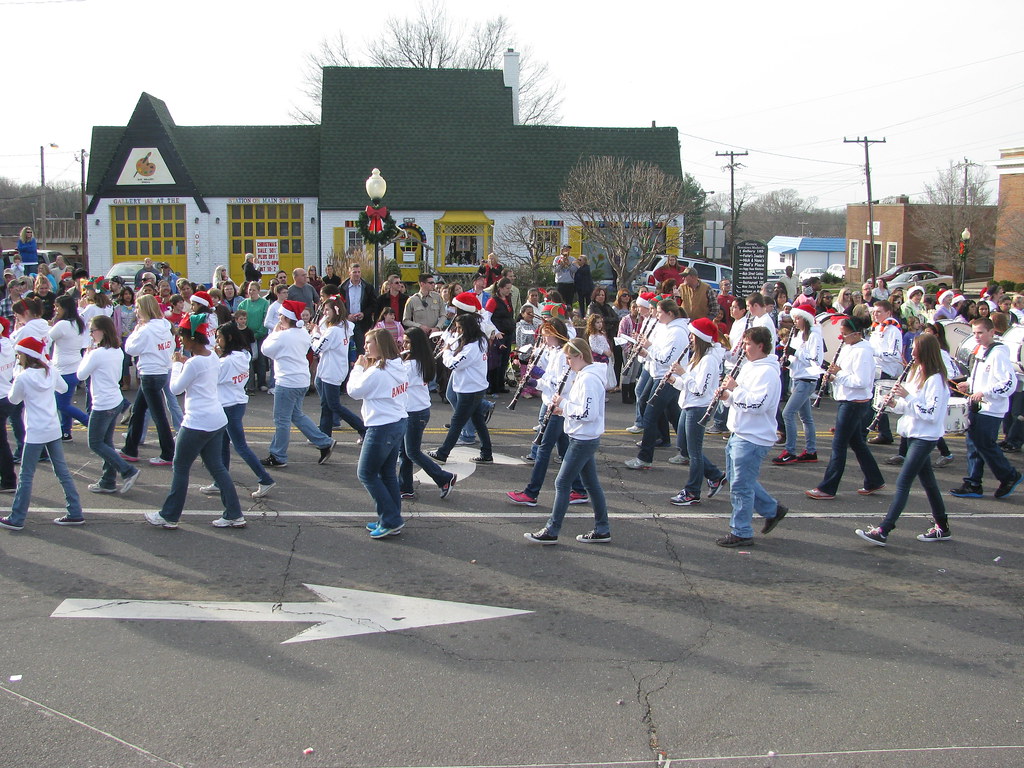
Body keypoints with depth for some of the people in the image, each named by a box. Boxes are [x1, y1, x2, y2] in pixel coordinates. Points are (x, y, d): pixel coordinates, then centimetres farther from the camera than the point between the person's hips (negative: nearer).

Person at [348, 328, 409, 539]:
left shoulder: (377, 373, -22)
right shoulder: (399, 368, 6)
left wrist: (358, 368, 2)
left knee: (366, 474, 3)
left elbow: (354, 390, -10)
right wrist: (367, 368, 7)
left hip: (382, 428, -9)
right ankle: (392, 520, 20)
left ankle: (391, 520, 0)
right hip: (399, 423, 9)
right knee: (388, 473, 16)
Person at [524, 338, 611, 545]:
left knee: (563, 483, -4)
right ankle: (602, 530, 19)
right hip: (586, 439, 11)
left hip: (583, 440, -11)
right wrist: (563, 409, 3)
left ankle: (551, 531, 1)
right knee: (591, 483, 13)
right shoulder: (583, 376, 12)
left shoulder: (588, 380, -21)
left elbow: (587, 413, -27)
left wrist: (564, 404, -16)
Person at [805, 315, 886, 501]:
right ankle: (874, 481, 28)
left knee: (839, 445, -5)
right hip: (849, 402, 10)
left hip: (854, 404, -10)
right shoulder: (849, 348, 10)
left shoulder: (862, 352, -20)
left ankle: (827, 489, 1)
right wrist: (834, 374, -1)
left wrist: (839, 373, -18)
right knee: (857, 443, 17)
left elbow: (861, 381, -26)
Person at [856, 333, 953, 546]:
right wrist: (895, 403, -5)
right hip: (914, 434, 9)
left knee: (903, 483, -11)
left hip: (925, 437, -9)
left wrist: (907, 396, -24)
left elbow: (931, 414, -23)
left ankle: (883, 531, -12)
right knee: (927, 481, 15)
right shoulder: (916, 372, 10)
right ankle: (942, 528, 26)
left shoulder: (935, 379, -18)